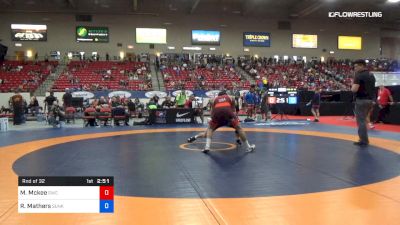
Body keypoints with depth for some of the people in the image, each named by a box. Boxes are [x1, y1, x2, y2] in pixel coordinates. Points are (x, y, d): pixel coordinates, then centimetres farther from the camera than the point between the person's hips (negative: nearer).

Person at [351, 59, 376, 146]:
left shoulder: (359, 75, -15)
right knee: (364, 119, 20)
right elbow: (370, 87, 19)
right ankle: (365, 139, 27)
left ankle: (363, 141, 3)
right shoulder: (371, 75, 12)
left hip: (361, 100, -8)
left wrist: (353, 84, -4)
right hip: (370, 99, 8)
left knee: (361, 120, 0)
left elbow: (354, 89, -21)